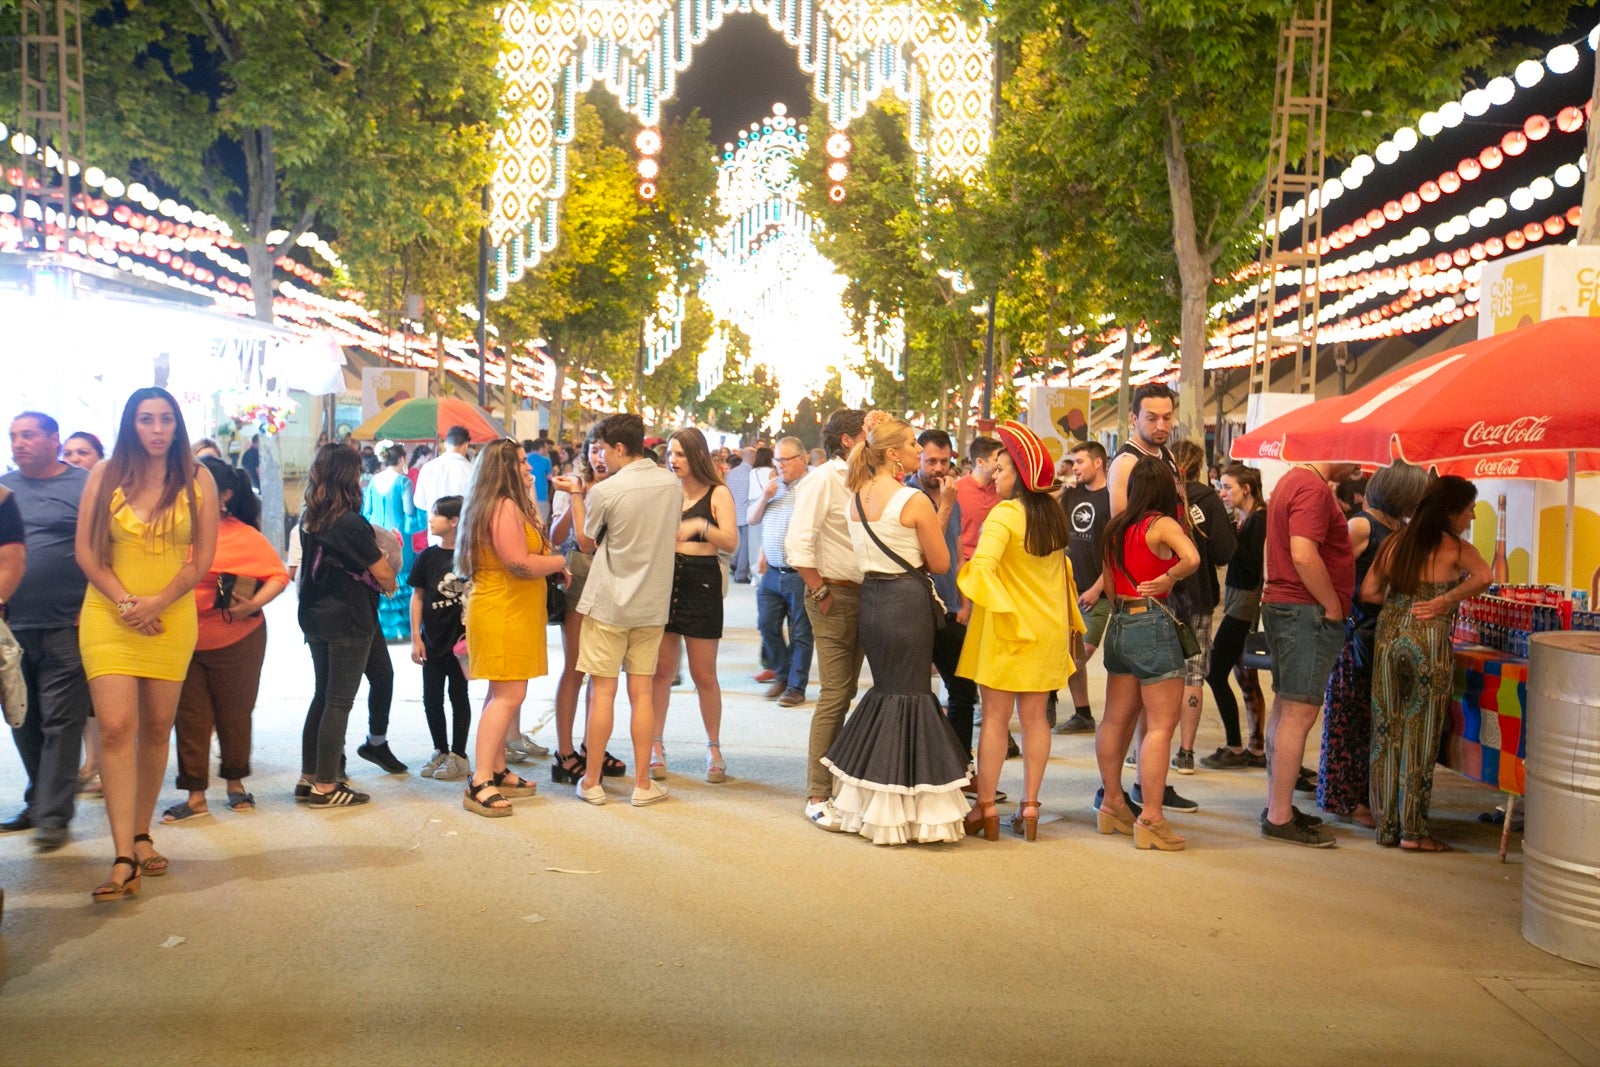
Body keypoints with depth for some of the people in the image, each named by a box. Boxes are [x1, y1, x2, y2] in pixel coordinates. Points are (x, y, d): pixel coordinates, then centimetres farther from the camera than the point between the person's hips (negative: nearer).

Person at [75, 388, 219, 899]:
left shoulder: (198, 480, 3)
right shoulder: (105, 475, 2)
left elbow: (203, 558, 1)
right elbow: (85, 551, 0)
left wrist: (158, 602, -11)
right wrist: (124, 601, -12)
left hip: (172, 619, 1)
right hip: (108, 615, -1)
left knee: (156, 729, 7)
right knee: (116, 728, -11)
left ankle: (141, 836, 23)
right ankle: (124, 858, -12)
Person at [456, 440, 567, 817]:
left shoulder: (511, 506, 18)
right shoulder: (505, 508, -16)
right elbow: (520, 564, -21)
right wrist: (560, 562, -8)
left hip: (513, 613, 11)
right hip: (503, 613, -11)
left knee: (503, 694, 13)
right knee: (509, 695, -12)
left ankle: (497, 772, 20)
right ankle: (480, 783, -12)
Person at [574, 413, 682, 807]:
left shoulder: (605, 491, -14)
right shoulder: (672, 484, 2)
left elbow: (586, 543, 0)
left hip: (608, 604, -4)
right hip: (653, 604, 4)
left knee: (603, 690, 4)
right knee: (641, 692, 8)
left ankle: (591, 781, 13)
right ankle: (643, 784, 12)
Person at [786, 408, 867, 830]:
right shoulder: (823, 479, -10)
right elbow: (797, 544, -17)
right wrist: (820, 591, -14)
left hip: (862, 595, 8)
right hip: (835, 595, -8)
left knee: (845, 692, 13)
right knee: (835, 694, -7)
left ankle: (830, 783, 23)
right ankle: (817, 797, 0)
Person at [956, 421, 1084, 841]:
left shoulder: (1005, 513, -15)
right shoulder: (1054, 512, 6)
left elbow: (983, 565, -28)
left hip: (1009, 628, -6)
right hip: (1049, 627, 6)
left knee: (995, 717, 1)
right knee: (1034, 717, 9)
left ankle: (986, 807, 6)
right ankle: (1029, 807, 13)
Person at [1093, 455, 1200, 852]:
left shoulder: (1116, 525, 9)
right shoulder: (1162, 524, -10)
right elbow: (1192, 558, -27)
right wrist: (1167, 579, -11)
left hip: (1120, 623, 8)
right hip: (1152, 624, -8)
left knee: (1115, 720, 14)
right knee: (1161, 726, -4)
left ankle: (1112, 805, 24)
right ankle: (1151, 820, -5)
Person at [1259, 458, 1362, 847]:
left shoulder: (1292, 480, 18)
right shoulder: (1313, 488, -15)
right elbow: (1304, 555, -26)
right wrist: (1333, 607, -15)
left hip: (1281, 606, 11)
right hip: (1308, 611, -11)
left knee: (1284, 709, 14)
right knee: (1299, 714, -8)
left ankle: (1277, 807, 22)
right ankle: (1280, 819, -4)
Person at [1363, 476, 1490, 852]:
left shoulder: (1395, 542, 9)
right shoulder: (1456, 547, -4)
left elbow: (1367, 592, 7)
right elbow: (1483, 579, -23)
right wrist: (1444, 601, -13)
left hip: (1388, 637, 5)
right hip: (1428, 641, -5)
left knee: (1387, 733, 10)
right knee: (1420, 737, 3)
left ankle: (1386, 825, 17)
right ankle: (1413, 831, 8)